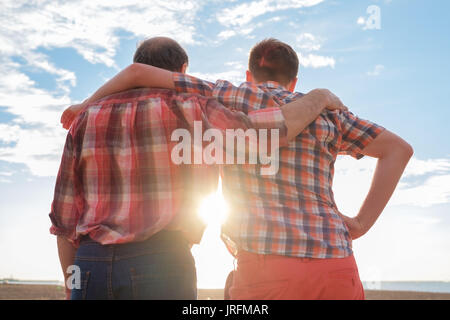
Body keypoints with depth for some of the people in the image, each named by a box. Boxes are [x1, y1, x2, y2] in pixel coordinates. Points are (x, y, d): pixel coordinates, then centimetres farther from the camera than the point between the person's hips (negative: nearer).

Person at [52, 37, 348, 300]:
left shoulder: (87, 120, 10)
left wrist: (72, 287, 19)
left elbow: (64, 217, 11)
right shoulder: (188, 111, -1)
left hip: (92, 266, 4)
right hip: (161, 264, -3)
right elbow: (275, 129, 2)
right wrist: (320, 97, 21)